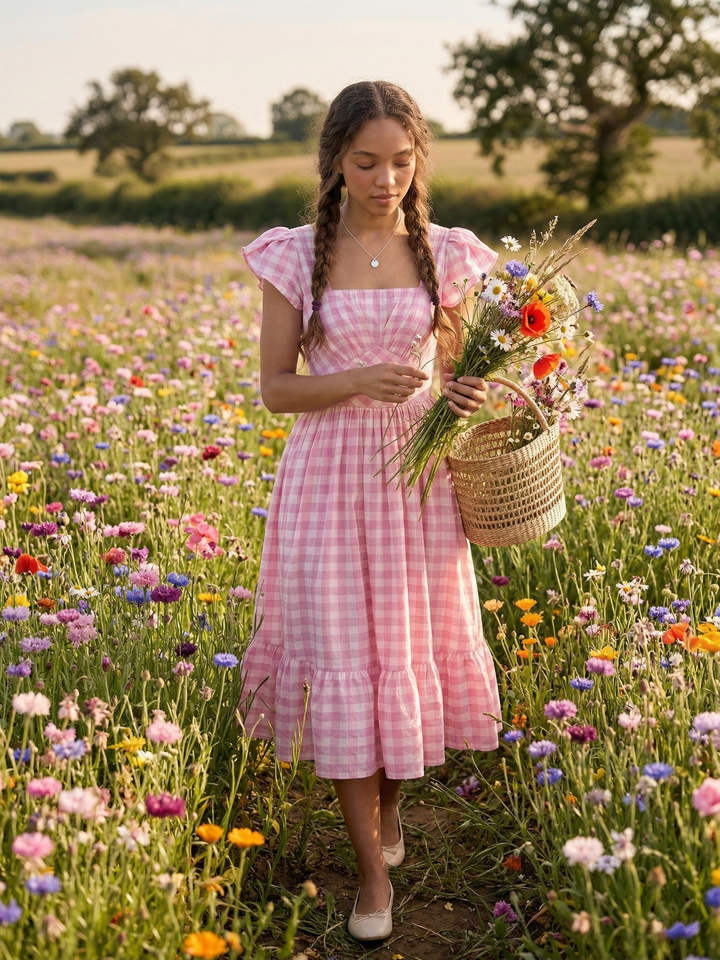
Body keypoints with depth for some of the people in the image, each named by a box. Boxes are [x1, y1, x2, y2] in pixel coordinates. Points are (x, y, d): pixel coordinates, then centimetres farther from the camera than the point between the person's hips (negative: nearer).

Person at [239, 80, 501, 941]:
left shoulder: (445, 256, 1)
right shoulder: (295, 257, -3)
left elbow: (455, 374, 8)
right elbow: (276, 387, -2)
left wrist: (466, 398, -16)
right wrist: (358, 382, -19)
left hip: (418, 478, 2)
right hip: (330, 478, -1)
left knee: (415, 649, 10)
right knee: (341, 665, 0)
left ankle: (388, 798, 39)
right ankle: (372, 869, 14)